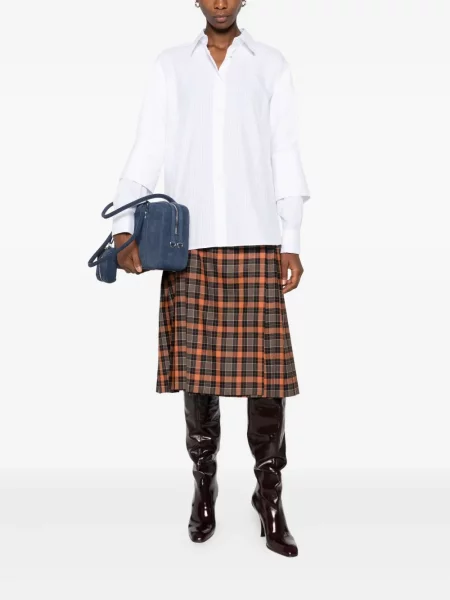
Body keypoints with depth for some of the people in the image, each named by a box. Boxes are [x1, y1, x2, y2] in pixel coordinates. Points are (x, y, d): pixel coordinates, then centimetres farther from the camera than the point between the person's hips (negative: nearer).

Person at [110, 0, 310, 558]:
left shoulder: (271, 64, 12)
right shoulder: (169, 65, 13)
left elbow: (285, 157, 8)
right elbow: (146, 151, 6)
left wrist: (291, 243, 1)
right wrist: (124, 228, -8)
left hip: (256, 243, 0)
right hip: (188, 243, 1)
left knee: (265, 373, -2)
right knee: (195, 370, 4)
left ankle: (269, 495, 13)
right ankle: (203, 484, 21)